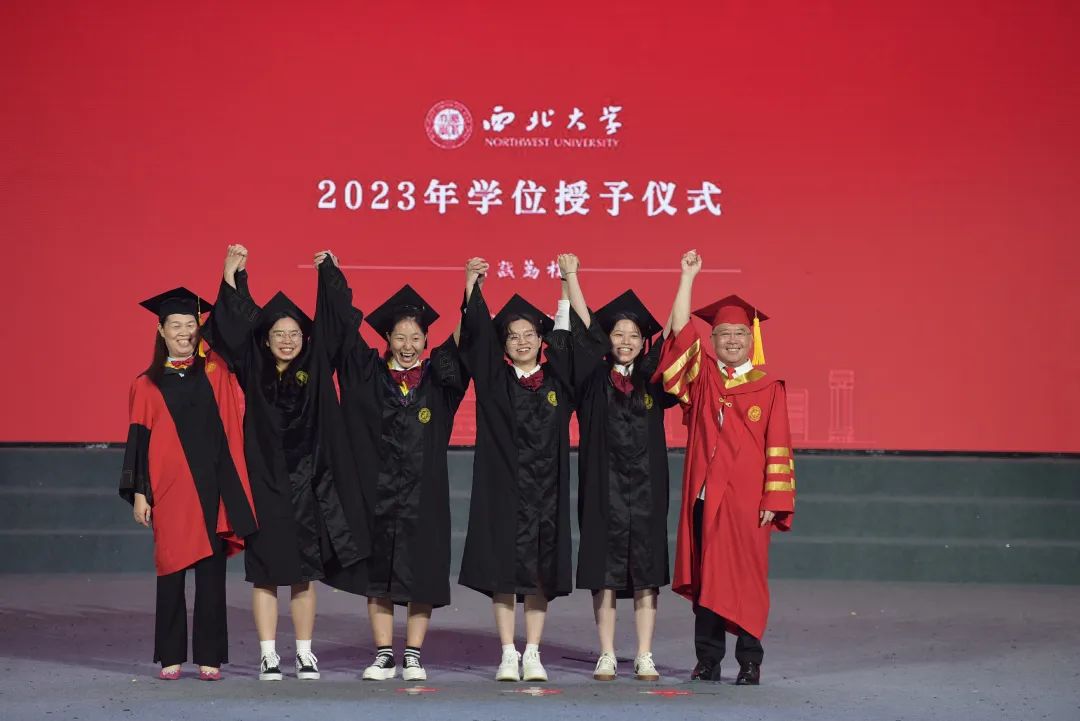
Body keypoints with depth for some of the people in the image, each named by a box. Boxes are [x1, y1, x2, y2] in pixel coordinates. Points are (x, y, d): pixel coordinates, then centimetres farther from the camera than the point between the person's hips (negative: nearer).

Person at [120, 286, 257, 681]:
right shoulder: (147, 385, 6)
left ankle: (209, 656, 9)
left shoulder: (214, 372, 9)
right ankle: (171, 657, 11)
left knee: (211, 572, 2)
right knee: (172, 571, 3)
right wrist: (139, 493, -2)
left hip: (212, 486, 1)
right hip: (169, 489, -1)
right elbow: (139, 439, 4)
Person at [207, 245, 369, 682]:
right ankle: (268, 655, 8)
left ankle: (305, 654, 14)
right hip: (265, 483, -1)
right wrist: (231, 276, -11)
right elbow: (236, 326, -6)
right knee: (265, 572, 2)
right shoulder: (254, 372, 1)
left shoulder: (315, 371, 5)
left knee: (304, 574, 6)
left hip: (305, 485, 1)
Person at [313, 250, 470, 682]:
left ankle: (413, 656, 11)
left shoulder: (438, 378, 4)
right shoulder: (370, 372, 4)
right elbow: (346, 326, 5)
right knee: (378, 574, 3)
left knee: (421, 574, 2)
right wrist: (331, 273, 4)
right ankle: (384, 656, 12)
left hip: (424, 492, 0)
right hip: (379, 490, 0)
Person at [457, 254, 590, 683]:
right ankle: (508, 655, 6)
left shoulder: (557, 379, 8)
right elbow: (475, 332, -5)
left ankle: (532, 655, 9)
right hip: (503, 487, -1)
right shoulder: (494, 378, 5)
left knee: (539, 575, 3)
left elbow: (579, 333, 3)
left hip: (545, 489, 1)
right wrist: (472, 283, -16)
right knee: (503, 572, 0)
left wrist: (569, 279, -1)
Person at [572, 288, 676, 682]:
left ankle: (644, 657, 7)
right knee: (604, 574, 2)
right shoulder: (595, 378, 5)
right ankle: (607, 656, 9)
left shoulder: (652, 381, 9)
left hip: (646, 487, 1)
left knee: (646, 574, 2)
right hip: (604, 487, -1)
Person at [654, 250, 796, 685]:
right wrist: (688, 276, -4)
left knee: (745, 578, 0)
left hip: (746, 498, -2)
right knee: (704, 576, 5)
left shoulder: (768, 388, 2)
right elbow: (680, 329, -1)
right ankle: (707, 660, 12)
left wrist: (774, 501, -7)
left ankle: (749, 661, 8)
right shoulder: (702, 376, 8)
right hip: (704, 494, 2)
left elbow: (777, 449, -1)